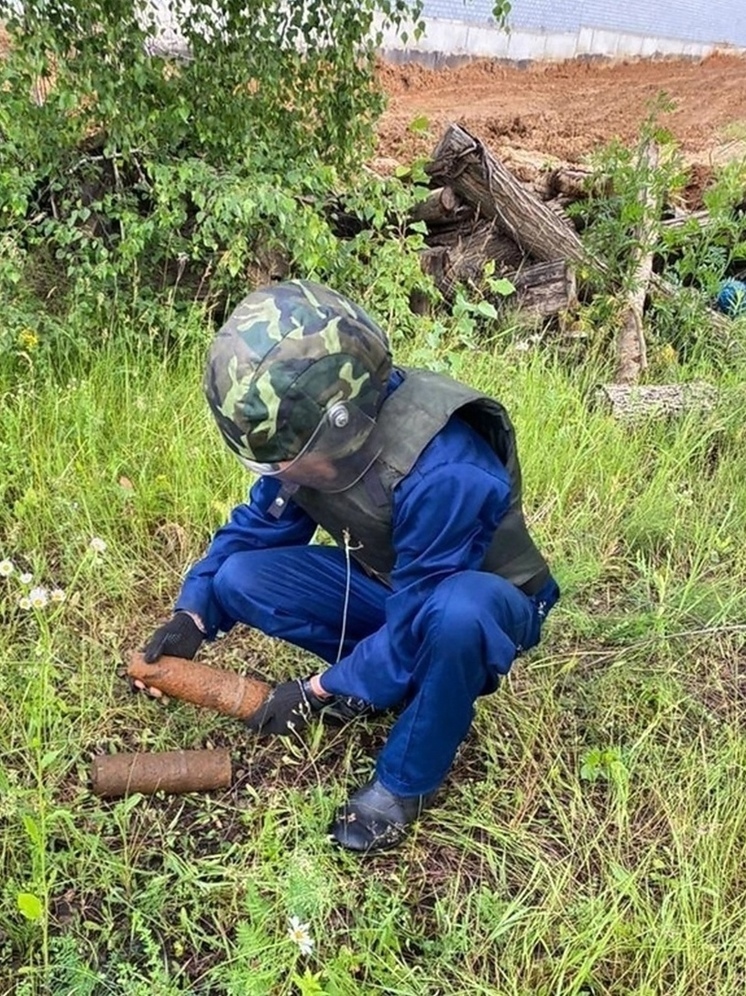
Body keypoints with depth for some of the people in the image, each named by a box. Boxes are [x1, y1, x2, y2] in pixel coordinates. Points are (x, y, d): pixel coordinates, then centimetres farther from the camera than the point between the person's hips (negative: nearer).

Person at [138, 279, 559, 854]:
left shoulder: (443, 473, -38)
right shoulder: (317, 434, -16)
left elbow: (412, 627, -30)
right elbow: (259, 525, -3)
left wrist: (320, 690, -22)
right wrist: (193, 614, -15)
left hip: (485, 601, -6)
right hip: (383, 585, 6)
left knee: (454, 615, -43)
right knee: (238, 578, -11)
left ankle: (406, 781, -16)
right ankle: (378, 675, 2)